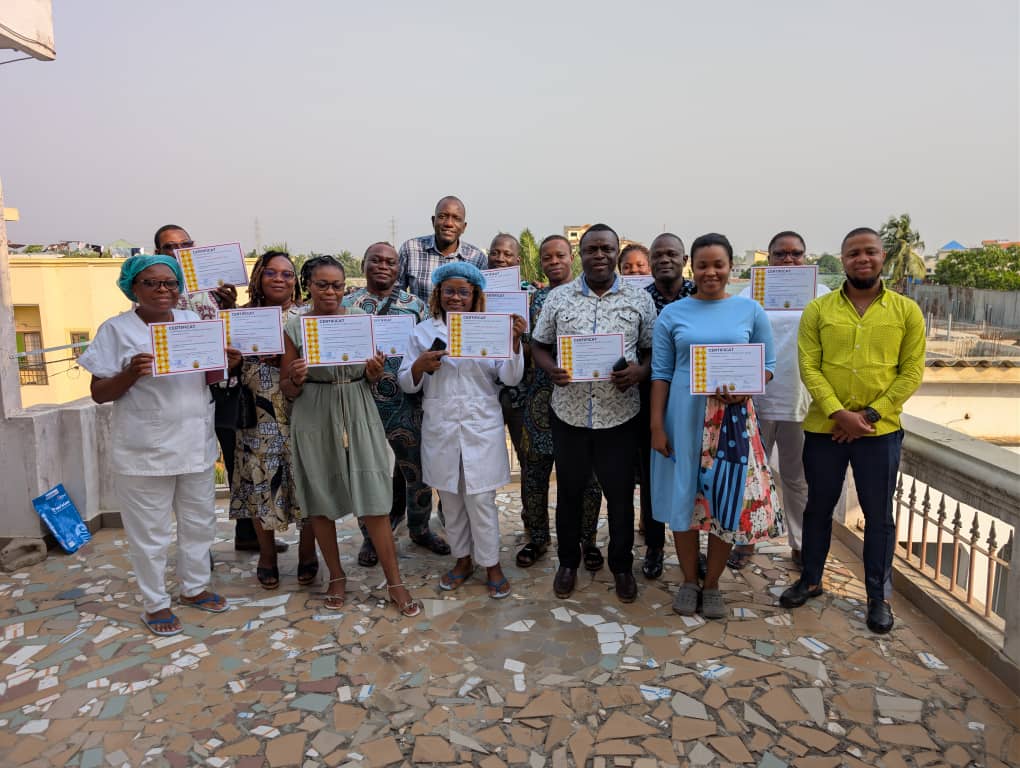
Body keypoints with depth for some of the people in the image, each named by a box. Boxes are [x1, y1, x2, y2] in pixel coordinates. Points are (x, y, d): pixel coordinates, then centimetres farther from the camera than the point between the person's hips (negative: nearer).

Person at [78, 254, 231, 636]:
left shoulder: (192, 321, 5)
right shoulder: (116, 330, -8)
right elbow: (99, 393, -7)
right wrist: (132, 373, -25)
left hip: (196, 444, 5)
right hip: (145, 451, -5)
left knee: (199, 521, 17)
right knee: (150, 531, 7)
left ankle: (195, 587, 36)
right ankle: (155, 603, 25)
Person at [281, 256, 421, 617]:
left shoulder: (362, 318, 3)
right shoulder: (295, 327, -1)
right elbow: (287, 390, 5)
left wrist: (376, 371, -11)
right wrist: (296, 379, -17)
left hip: (360, 417, 0)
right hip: (314, 422, 0)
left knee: (375, 502, -1)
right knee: (321, 502, 8)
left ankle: (395, 581, 11)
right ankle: (336, 576, 28)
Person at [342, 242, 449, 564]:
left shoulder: (415, 305, 7)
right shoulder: (346, 305, 5)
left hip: (407, 404, 1)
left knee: (418, 469, 10)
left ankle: (419, 528, 31)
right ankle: (372, 536, 27)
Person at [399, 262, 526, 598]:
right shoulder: (423, 332, 5)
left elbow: (511, 377, -6)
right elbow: (407, 384, 6)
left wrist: (515, 340, -21)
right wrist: (420, 365, -14)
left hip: (481, 428, -2)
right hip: (441, 429, 2)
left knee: (481, 499, 1)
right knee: (451, 499, 13)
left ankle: (491, 564, 18)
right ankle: (463, 559, 30)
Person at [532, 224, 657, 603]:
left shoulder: (640, 299, 2)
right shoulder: (558, 298, 3)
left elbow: (653, 350, 6)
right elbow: (539, 346, 8)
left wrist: (640, 371, -14)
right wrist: (551, 370, -12)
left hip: (620, 415, -1)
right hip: (569, 413, 1)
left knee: (620, 495, 10)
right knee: (569, 492, 14)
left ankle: (621, 565, 31)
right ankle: (568, 562, 34)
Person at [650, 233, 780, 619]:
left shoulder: (750, 310, 4)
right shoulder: (672, 314, 2)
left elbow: (767, 364, 7)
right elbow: (661, 373, 2)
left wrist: (745, 388, -13)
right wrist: (656, 425, -4)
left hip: (734, 419, 1)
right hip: (684, 418, 0)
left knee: (727, 500, 6)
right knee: (685, 499, 7)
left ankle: (712, 585, 25)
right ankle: (689, 581, 26)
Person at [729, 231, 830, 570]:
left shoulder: (821, 295, 6)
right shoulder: (750, 294, 3)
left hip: (801, 402, 1)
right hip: (756, 399, 0)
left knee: (798, 478, 13)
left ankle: (800, 543, 28)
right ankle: (746, 539, 25)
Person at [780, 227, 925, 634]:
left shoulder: (907, 311, 0)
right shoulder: (817, 310, 0)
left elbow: (912, 372, -2)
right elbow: (808, 367, -5)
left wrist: (870, 414, -12)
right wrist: (839, 413, -16)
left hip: (881, 430, 0)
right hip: (824, 427, 1)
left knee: (879, 515, 9)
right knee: (818, 507, 13)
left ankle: (879, 596, 25)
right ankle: (810, 579, 32)